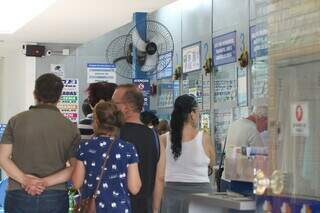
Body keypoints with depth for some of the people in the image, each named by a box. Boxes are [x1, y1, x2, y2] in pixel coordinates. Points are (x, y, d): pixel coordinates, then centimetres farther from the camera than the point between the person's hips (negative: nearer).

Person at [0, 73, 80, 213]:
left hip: (19, 195, 0)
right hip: (55, 197, 0)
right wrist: (46, 182, -10)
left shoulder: (16, 121, 1)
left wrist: (25, 180, -13)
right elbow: (75, 168, -5)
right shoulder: (70, 128, 0)